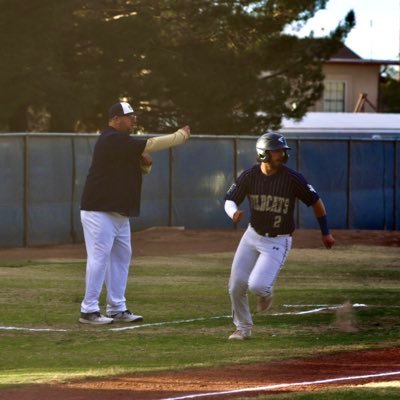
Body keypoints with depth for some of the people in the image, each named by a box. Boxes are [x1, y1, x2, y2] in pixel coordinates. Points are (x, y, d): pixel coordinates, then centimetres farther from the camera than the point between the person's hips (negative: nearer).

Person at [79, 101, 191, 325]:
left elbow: (142, 168, 22)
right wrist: (181, 136, -13)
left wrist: (145, 162, -3)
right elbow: (151, 145, -21)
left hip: (120, 213, 10)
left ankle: (117, 309, 16)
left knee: (121, 257, 11)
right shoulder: (113, 140, -17)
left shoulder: (125, 144, 15)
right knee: (99, 257, -10)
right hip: (100, 212, -10)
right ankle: (89, 310, -8)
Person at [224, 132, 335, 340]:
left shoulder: (292, 178, -16)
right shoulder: (249, 176, -8)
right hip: (253, 235, 4)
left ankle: (266, 293, 19)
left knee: (257, 285, -20)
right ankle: (243, 328, 27)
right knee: (236, 285, 3)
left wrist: (326, 233, 2)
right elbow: (229, 200, -1)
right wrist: (234, 212, -26)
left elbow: (316, 202, -4)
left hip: (278, 242, -4)